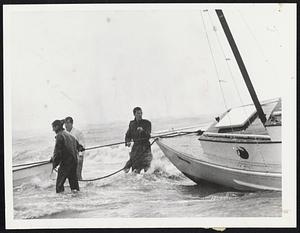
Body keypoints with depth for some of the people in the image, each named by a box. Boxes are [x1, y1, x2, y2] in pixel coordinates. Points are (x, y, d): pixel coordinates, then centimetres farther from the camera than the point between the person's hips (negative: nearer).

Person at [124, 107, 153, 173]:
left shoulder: (147, 123, -2)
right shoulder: (132, 124, 10)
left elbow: (148, 136, -12)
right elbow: (128, 135, 17)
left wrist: (142, 131, -31)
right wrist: (127, 142, -4)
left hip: (145, 146, -3)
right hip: (136, 146, 3)